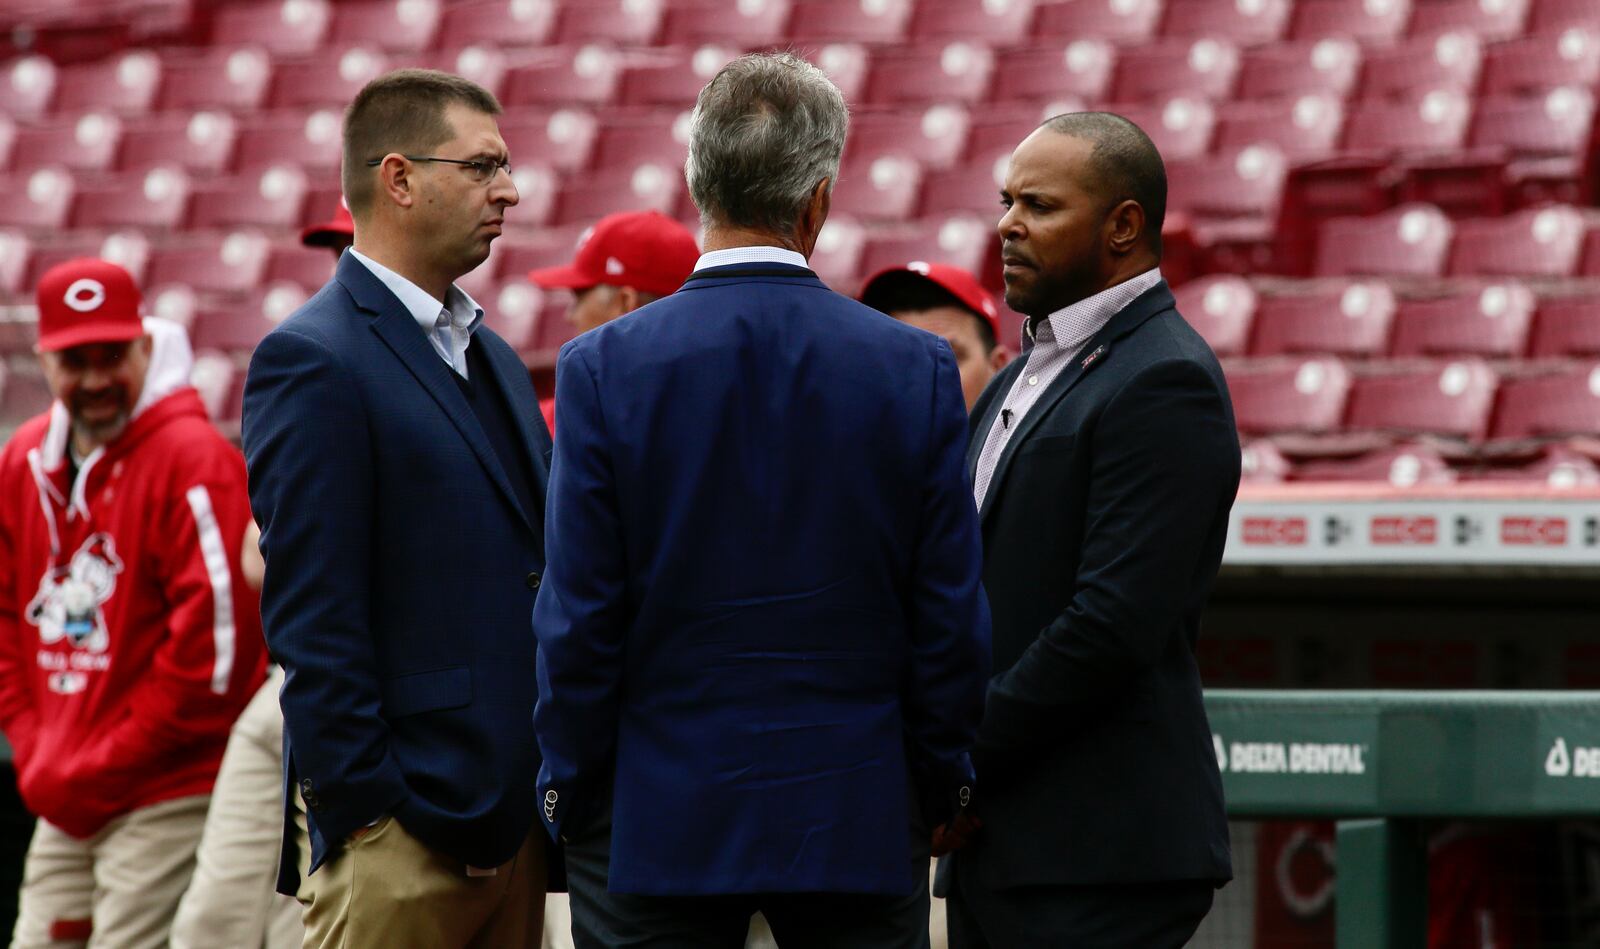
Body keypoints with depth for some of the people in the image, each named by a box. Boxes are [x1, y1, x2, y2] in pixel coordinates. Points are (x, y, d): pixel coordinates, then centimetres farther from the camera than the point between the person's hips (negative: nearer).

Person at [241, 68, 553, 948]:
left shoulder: (495, 361, 19)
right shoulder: (312, 362, -9)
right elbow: (311, 619, -14)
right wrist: (366, 809, -17)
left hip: (515, 815, 8)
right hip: (401, 829, -8)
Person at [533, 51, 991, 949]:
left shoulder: (605, 369, -7)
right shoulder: (916, 369, -4)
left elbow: (578, 616, -5)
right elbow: (952, 617, 0)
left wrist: (568, 791, 7)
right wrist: (941, 787, 12)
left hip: (657, 823, -1)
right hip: (861, 825, 1)